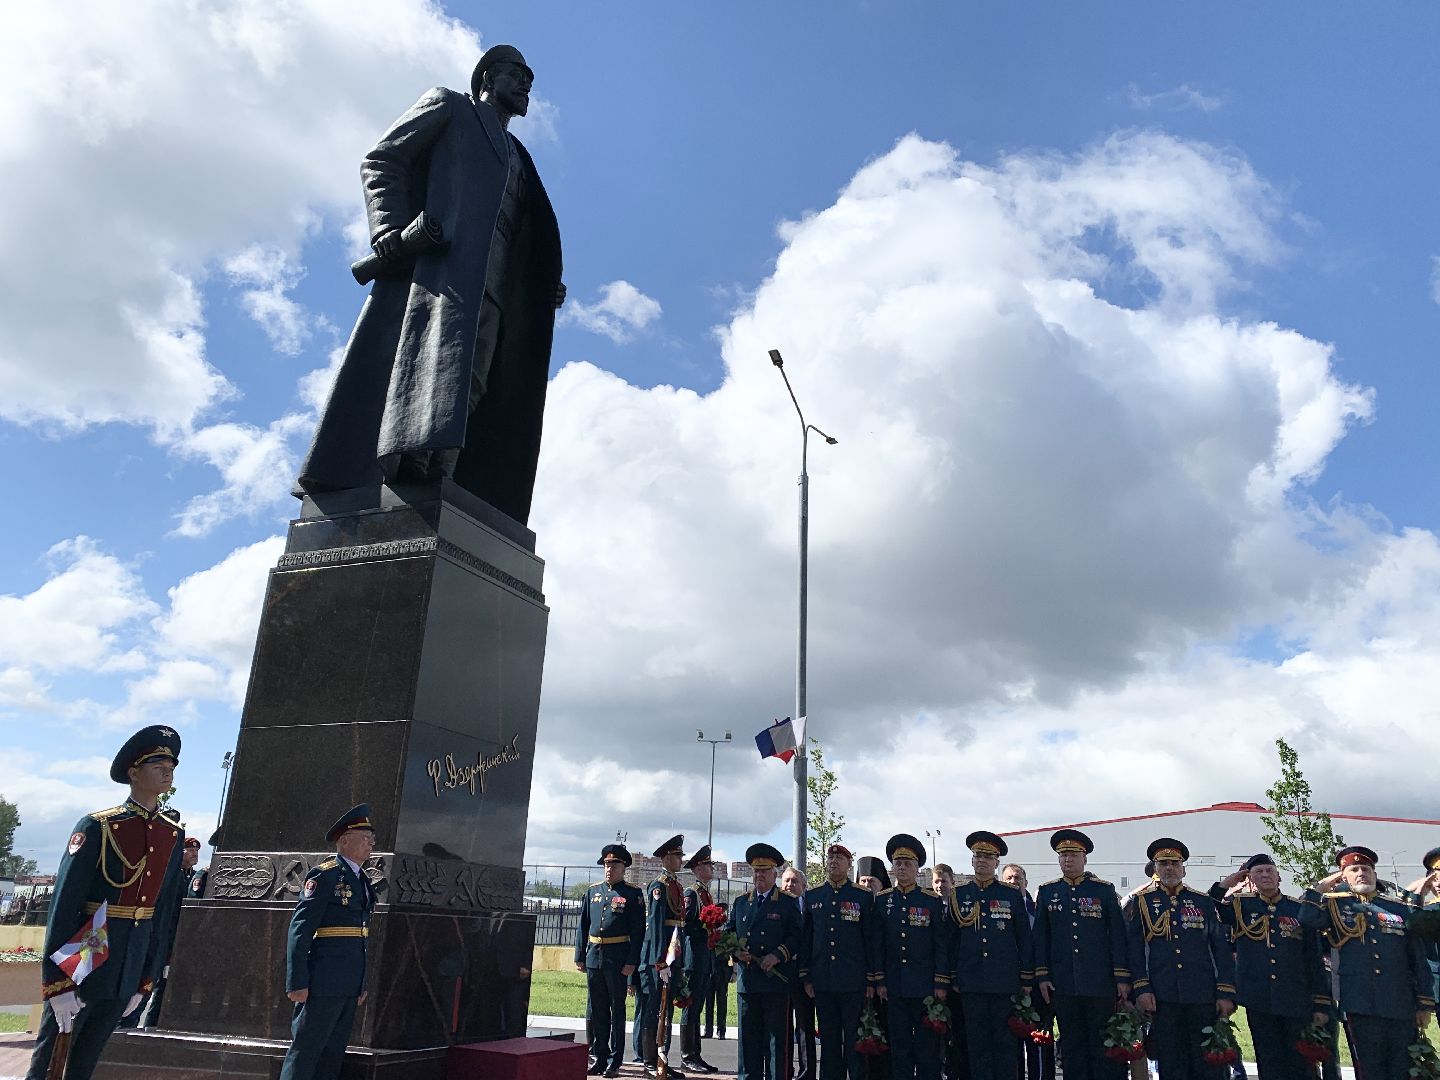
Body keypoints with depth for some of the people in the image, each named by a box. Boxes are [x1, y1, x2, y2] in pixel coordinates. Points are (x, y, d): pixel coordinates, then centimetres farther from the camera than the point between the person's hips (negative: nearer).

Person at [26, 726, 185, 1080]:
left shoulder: (174, 834, 4)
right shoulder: (97, 827, -12)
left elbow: (163, 912, 8)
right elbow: (63, 905, -14)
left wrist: (145, 980, 9)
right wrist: (57, 982, -16)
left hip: (129, 968, 5)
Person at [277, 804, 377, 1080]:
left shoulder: (362, 880, 16)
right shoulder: (324, 874, -8)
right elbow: (299, 930, -13)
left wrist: (362, 984, 17)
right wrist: (297, 983, -18)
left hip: (350, 984, 8)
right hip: (324, 981, -8)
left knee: (332, 1056, 13)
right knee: (305, 1052, -1)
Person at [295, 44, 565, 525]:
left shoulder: (516, 158, 38)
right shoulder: (448, 106, 21)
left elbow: (526, 250, 32)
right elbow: (381, 160, 7)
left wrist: (547, 288, 12)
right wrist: (387, 224, -12)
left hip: (491, 294, 6)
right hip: (437, 261, -6)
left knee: (469, 393, -11)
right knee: (434, 354, -26)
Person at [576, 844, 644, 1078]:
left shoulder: (633, 894, -2)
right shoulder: (593, 892, 11)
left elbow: (638, 931, -6)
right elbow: (583, 926, 13)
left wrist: (632, 962, -13)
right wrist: (580, 956, 9)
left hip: (618, 959, -4)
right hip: (594, 957, 5)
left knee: (617, 1010, 3)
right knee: (595, 1010, 11)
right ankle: (598, 1057, 23)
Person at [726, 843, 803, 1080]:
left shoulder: (789, 904, 4)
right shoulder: (739, 903, 14)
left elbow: (797, 936, -2)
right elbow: (728, 933, 16)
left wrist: (777, 956, -14)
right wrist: (736, 952, -3)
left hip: (776, 980, -3)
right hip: (747, 979, 3)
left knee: (776, 1036, 0)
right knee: (748, 1035, 7)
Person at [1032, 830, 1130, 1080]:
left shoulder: (1105, 890, 3)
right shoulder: (1046, 892, 7)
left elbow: (1118, 935, 1)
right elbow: (1040, 937, 7)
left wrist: (1122, 977, -4)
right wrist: (1042, 975, 1)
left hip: (1100, 984, -2)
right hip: (1063, 985, 2)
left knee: (1104, 1046, 4)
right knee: (1072, 1047, 9)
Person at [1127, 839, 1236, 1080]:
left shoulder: (1204, 902, 10)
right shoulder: (1142, 902, 5)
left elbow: (1222, 949, 7)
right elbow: (1134, 949, 1)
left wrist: (1226, 993, -1)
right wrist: (1141, 989, -7)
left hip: (1203, 996, 1)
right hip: (1162, 997, -1)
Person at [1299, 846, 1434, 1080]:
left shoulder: (1401, 909, 11)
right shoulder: (1334, 905, 7)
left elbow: (1418, 961, 11)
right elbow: (1307, 920, -12)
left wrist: (1425, 1004, 6)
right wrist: (1321, 886, -8)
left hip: (1402, 1007, 2)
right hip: (1360, 1005, -2)